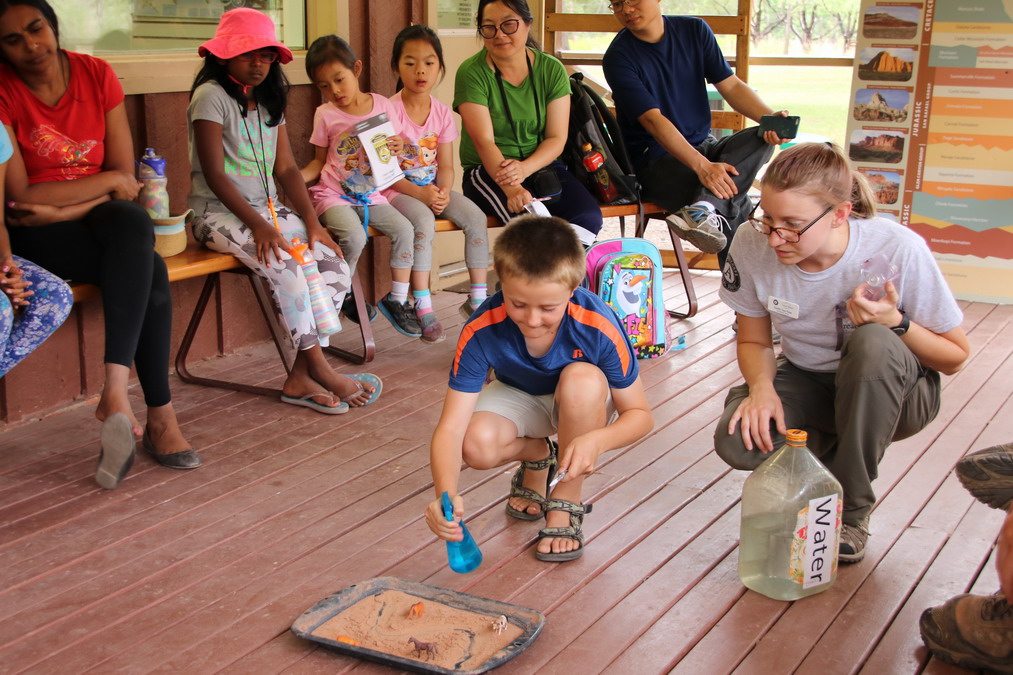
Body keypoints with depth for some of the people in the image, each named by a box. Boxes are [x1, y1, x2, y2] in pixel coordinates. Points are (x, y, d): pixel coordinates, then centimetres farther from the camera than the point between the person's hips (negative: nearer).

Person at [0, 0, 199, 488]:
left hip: (106, 225, 4)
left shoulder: (97, 75, 1)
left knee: (131, 225, -32)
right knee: (148, 271, -30)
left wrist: (61, 208, -15)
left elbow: (126, 178, -1)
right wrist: (108, 182, -12)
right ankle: (160, 417, -29)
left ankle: (116, 390, -34)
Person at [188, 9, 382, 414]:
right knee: (285, 266, -30)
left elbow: (286, 168, 10)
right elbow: (214, 174, -15)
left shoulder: (270, 99, 14)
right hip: (219, 213, -7)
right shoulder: (212, 96, -8)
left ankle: (300, 378, -11)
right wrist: (257, 226, -24)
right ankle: (319, 368, -15)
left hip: (267, 209, 7)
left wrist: (311, 221, -4)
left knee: (335, 267, -13)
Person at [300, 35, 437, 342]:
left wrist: (396, 149, -16)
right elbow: (320, 161, 10)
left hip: (372, 195, 2)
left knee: (404, 229, -21)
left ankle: (397, 299, -5)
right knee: (354, 236, -30)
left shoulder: (383, 106, 3)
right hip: (333, 195, -2)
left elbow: (391, 157, 8)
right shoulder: (325, 114, 1)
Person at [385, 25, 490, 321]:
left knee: (475, 216, -17)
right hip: (398, 189, -5)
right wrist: (419, 193, -22)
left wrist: (443, 190, -17)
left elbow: (445, 165, 5)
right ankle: (422, 305, -26)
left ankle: (478, 299, -7)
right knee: (424, 221, -34)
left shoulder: (442, 113, 5)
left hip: (434, 188, 5)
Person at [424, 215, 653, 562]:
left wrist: (596, 440, -45)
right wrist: (446, 494, -52)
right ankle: (537, 456, 7)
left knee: (582, 377, -36)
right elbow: (451, 427, -32)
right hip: (520, 397, 1)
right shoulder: (481, 330, -31)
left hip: (584, 404, -1)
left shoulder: (599, 327, -33)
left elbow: (640, 415, -22)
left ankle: (566, 502, -16)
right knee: (477, 446, -31)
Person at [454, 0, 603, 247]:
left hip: (541, 164, 4)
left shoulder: (552, 70, 2)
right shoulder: (471, 73, -8)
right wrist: (511, 189, -35)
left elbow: (557, 138, -2)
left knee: (588, 216, -26)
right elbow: (484, 141, -18)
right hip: (488, 170, -3)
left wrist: (525, 168, -23)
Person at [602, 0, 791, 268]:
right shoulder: (618, 57, -11)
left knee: (762, 139, -24)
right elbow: (653, 120, -22)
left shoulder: (695, 30, 5)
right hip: (654, 161, -6)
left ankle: (704, 209, -40)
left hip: (702, 146, 6)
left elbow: (731, 86, 3)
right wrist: (702, 166, -36)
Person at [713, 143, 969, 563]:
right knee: (737, 441, -28)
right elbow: (754, 341, -2)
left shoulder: (897, 249, -25)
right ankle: (842, 454, 7)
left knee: (873, 343, -37)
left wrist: (895, 322, -30)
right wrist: (762, 386, -24)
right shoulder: (752, 244, -18)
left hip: (893, 394, -2)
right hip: (807, 383, 2)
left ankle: (852, 508, -16)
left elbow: (955, 357, -11)